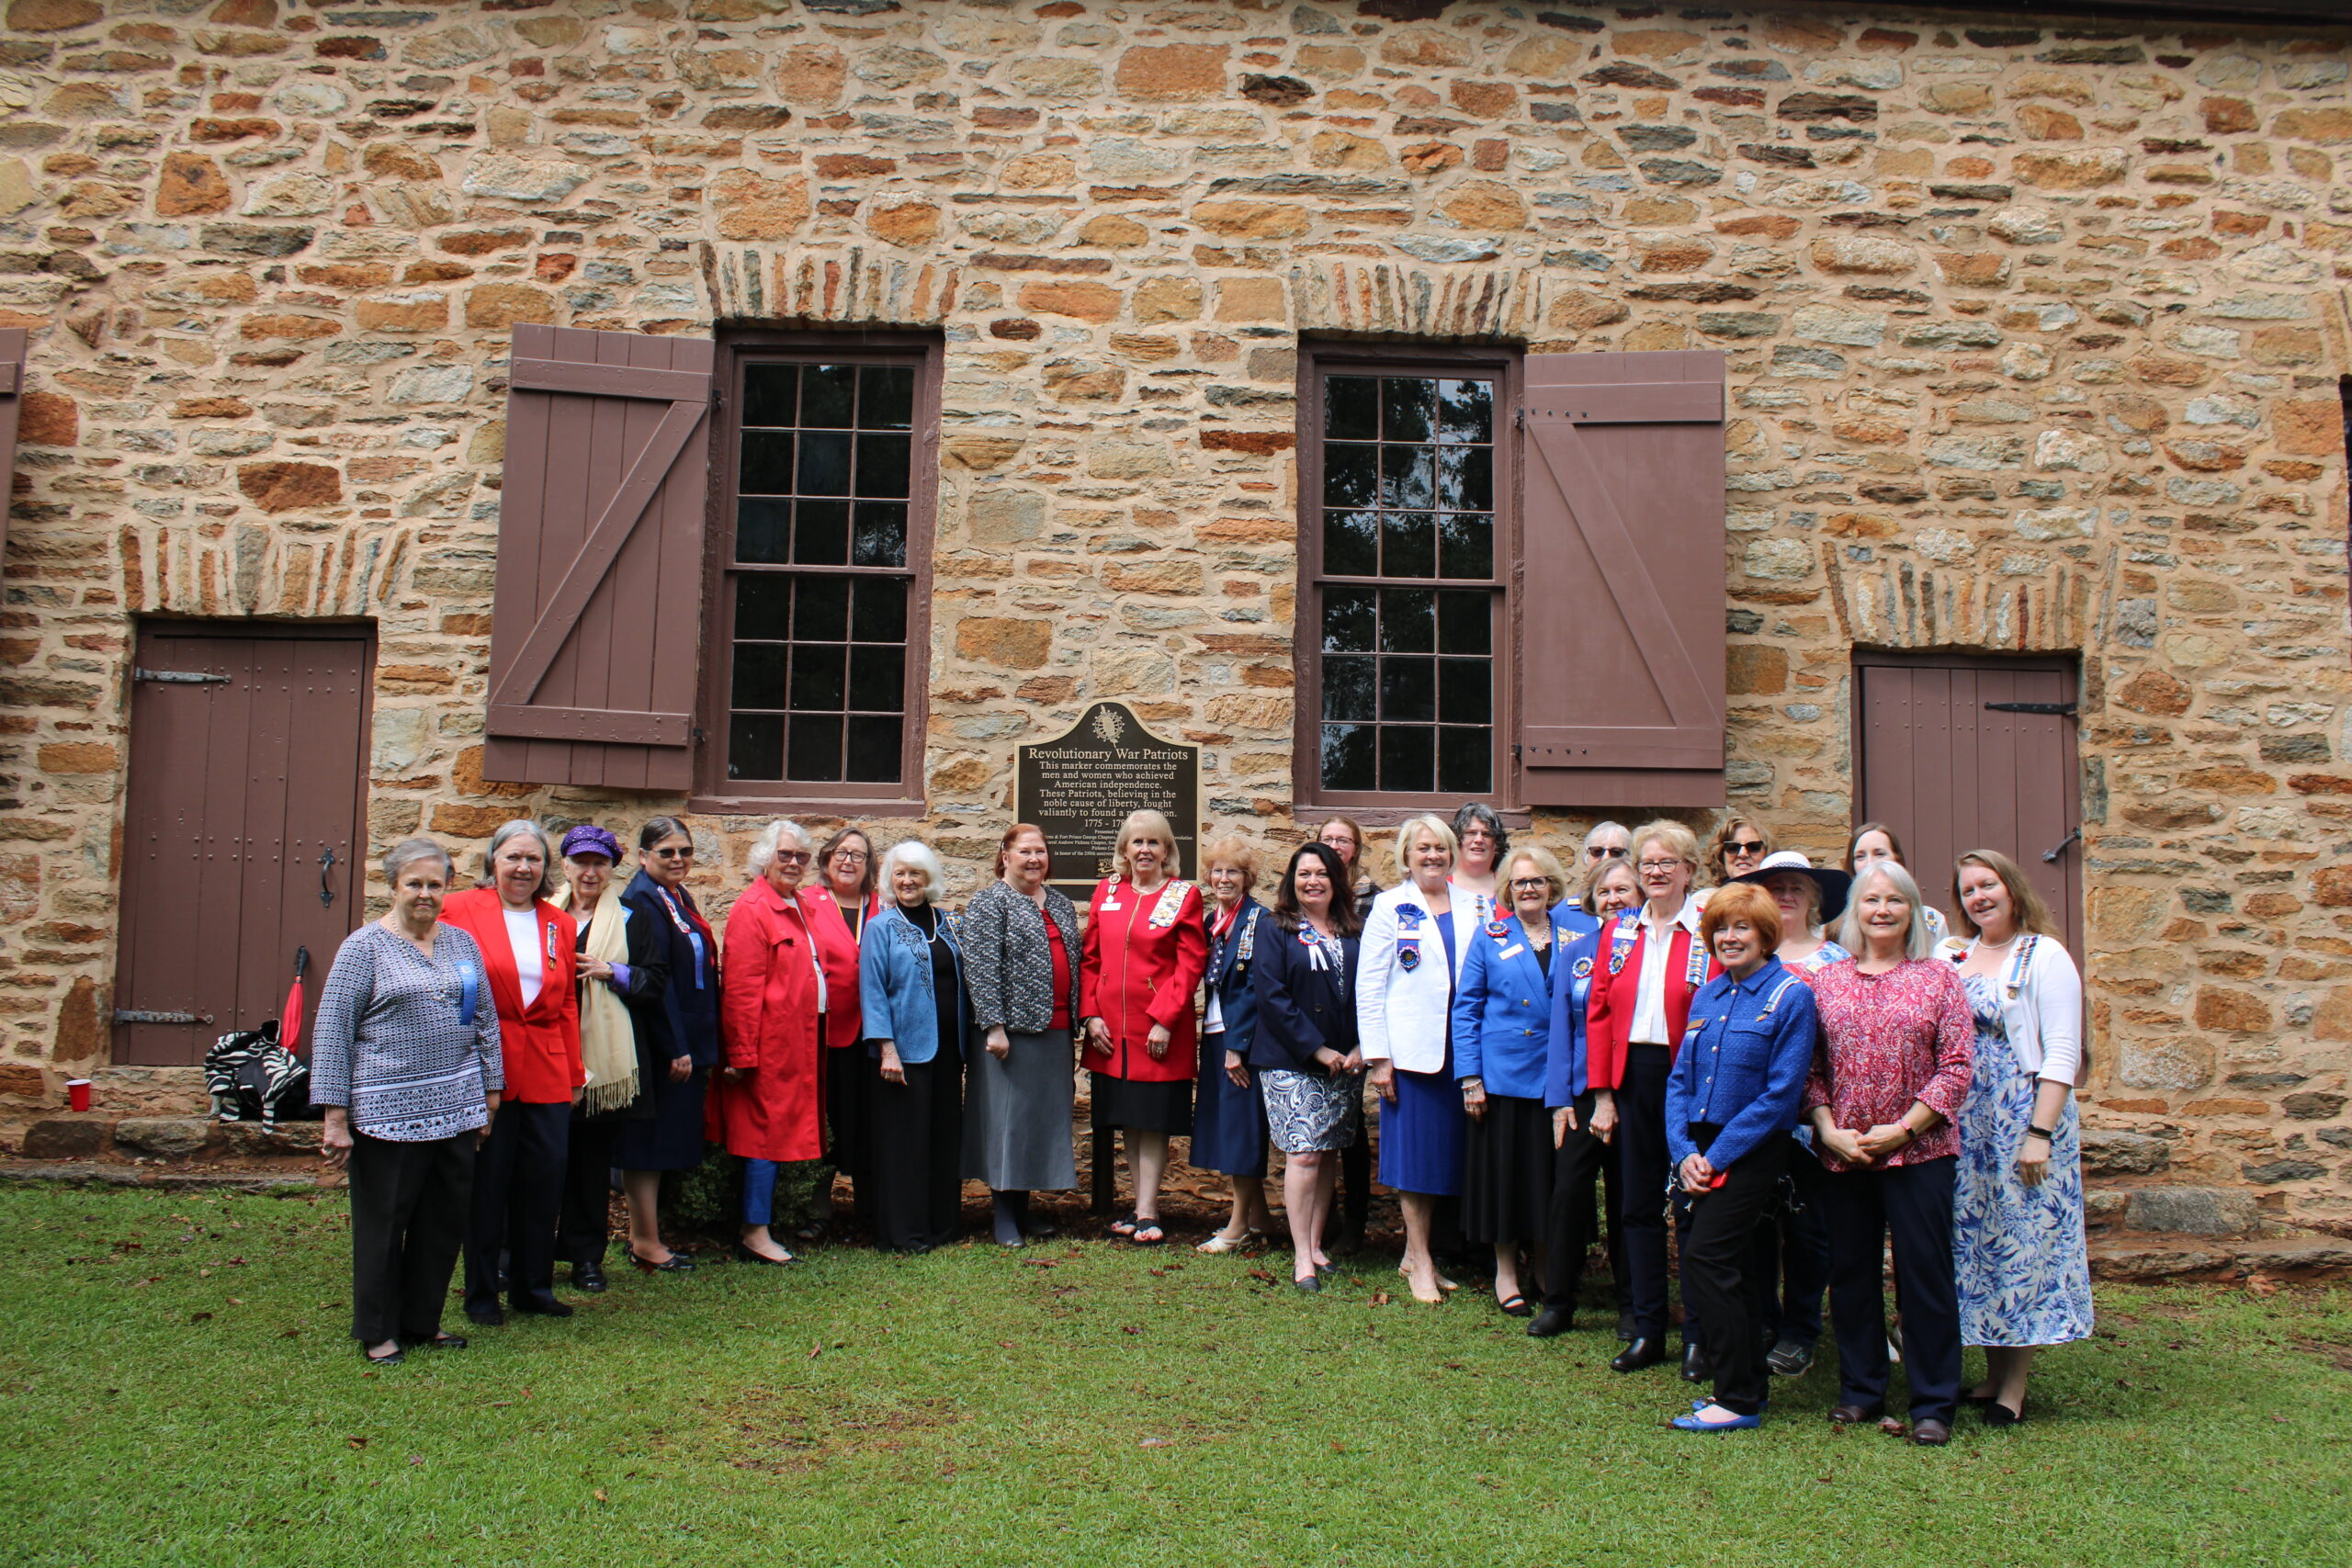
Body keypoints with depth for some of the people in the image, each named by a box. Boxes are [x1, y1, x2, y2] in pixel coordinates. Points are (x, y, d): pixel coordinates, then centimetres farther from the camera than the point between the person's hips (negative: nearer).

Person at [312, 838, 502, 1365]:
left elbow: (486, 1021, 16)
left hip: (457, 1110, 5)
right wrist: (335, 1116, -10)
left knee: (445, 1222, 10)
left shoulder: (462, 943, 10)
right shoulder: (365, 946, -4)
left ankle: (422, 1322, 25)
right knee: (383, 1223, 4)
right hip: (388, 1113, -5)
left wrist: (489, 1097, 12)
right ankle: (378, 1333, 18)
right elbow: (331, 1029, -7)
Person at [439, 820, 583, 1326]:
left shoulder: (559, 924, 12)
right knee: (487, 1184, 4)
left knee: (544, 1181, 6)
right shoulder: (461, 911, -1)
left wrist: (574, 1073, 12)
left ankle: (533, 1287, 21)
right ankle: (481, 1293, 18)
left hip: (546, 1073, 4)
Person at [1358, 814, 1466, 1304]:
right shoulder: (1391, 907, 2)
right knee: (1415, 1152, -1)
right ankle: (1420, 1264, 8)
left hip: (1459, 1049, 4)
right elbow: (1368, 985, -2)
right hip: (1410, 1049, -4)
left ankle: (1416, 1254, 20)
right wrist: (1377, 1057, -8)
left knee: (1446, 1151, 8)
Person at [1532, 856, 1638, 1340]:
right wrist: (1560, 1099, 1)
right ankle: (1558, 1301, 10)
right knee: (1568, 1189, -2)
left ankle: (1631, 1306, 19)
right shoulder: (1576, 950, 7)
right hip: (1582, 1093, 2)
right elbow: (1561, 1027, 8)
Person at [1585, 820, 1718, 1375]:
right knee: (1638, 1204, 10)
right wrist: (1602, 1091, 2)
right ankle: (1647, 1332, 20)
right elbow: (1599, 1012, 8)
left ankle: (1698, 1336, 13)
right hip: (1633, 1076, 5)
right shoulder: (1618, 931, 9)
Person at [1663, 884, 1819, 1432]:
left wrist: (1716, 1156, -15)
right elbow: (1680, 1079, 11)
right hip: (1702, 1150, 6)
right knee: (1731, 1268, 11)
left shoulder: (1790, 996, -9)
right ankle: (1749, 1382, 23)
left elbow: (1781, 1093, -14)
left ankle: (1739, 1400, -5)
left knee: (1705, 1257, -13)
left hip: (1752, 1150, -6)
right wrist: (1685, 1151, -4)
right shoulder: (1707, 996, 11)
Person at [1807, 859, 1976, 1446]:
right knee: (1850, 1272, 10)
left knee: (1924, 1274, 0)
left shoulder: (1938, 979, 2)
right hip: (1840, 1153, 3)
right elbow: (1810, 1069, 7)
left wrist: (1901, 1129, -12)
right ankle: (1861, 1390, 24)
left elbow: (1957, 1067, -5)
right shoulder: (1826, 981, 8)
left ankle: (1933, 1404, 11)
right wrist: (1829, 1129, -8)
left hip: (1918, 1151, -3)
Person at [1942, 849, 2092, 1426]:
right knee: (1976, 1241, 9)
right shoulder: (1951, 957, 10)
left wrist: (2040, 1134, -17)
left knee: (2022, 1241, 0)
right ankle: (1992, 1374, 21)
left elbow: (2062, 1054, -11)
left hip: (2022, 1120, -5)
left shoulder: (2043, 957, -6)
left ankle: (2014, 1389, 8)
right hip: (1964, 1126, 6)